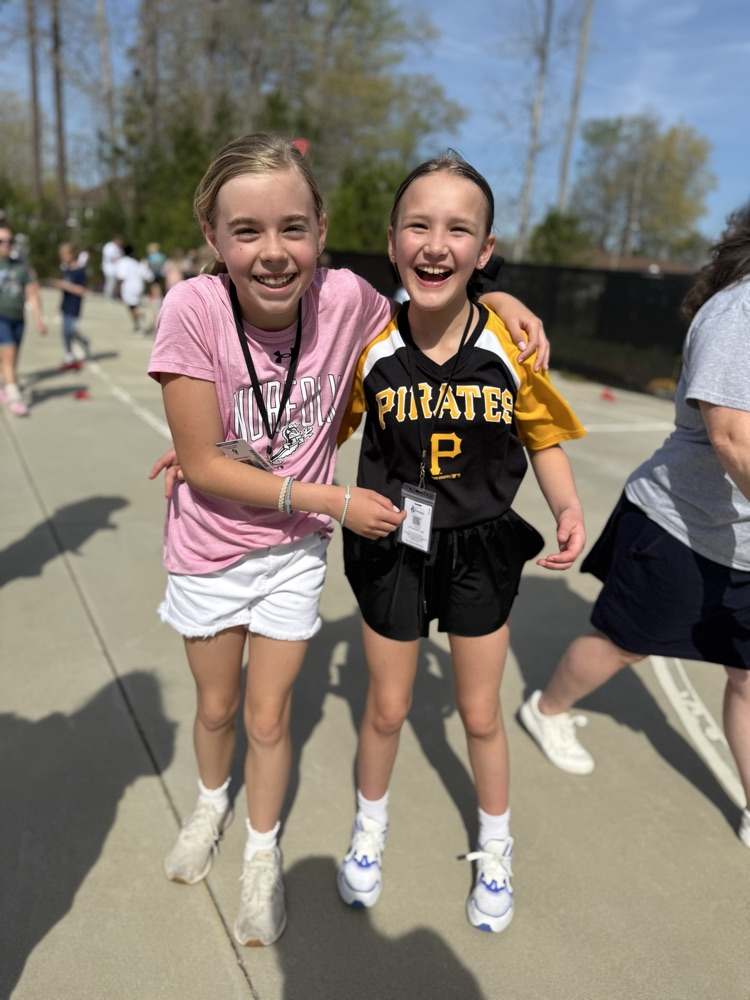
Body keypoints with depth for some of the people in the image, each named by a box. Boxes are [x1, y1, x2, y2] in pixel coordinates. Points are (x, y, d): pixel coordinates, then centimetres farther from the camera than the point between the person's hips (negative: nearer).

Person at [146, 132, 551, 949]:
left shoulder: (345, 298, -18)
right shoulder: (192, 309, -25)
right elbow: (203, 466, -21)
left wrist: (494, 296, -13)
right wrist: (331, 500, -22)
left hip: (294, 550, 1)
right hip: (209, 549, 0)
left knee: (268, 719, 13)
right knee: (216, 706, 21)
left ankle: (262, 857, 42)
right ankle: (211, 803, 56)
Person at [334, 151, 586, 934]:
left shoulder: (511, 345, -14)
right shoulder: (369, 346, -14)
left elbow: (543, 435, 0)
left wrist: (568, 507, -16)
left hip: (481, 548, 0)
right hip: (391, 547, 0)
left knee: (480, 713, 16)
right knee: (387, 708, 16)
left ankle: (495, 853, 45)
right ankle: (370, 830, 48)